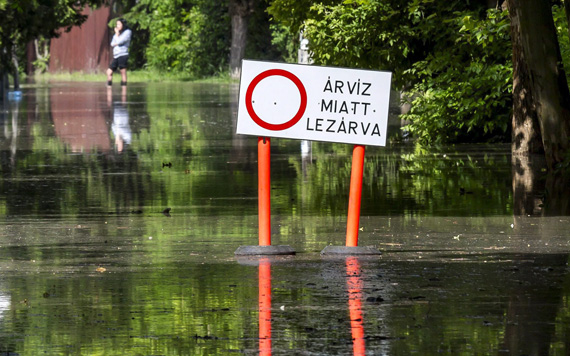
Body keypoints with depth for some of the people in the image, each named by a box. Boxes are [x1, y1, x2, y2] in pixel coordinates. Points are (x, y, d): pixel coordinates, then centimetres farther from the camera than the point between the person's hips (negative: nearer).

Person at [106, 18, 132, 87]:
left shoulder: (127, 32, -1)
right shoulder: (116, 34, 21)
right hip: (115, 56, 7)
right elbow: (112, 44, 13)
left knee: (123, 73, -7)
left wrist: (117, 34, 3)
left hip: (123, 55, -7)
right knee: (109, 72, 3)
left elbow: (119, 42, -11)